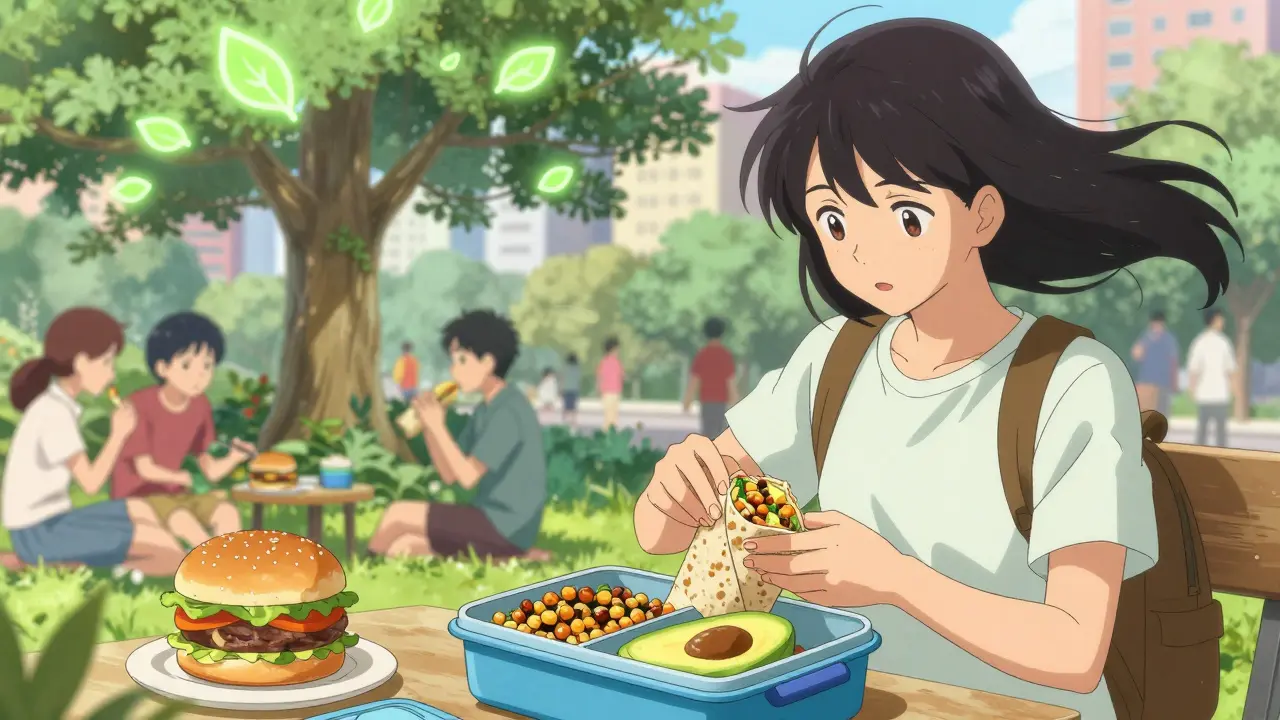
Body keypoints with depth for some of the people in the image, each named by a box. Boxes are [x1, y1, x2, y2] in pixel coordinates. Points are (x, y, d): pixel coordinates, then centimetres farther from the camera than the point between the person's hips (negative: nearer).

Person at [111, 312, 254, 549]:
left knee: (228, 512, -19)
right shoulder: (139, 405, -18)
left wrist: (234, 457, -19)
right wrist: (183, 478, -9)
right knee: (182, 519, -34)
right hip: (137, 498, -6)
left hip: (174, 494, 7)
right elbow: (146, 468, -17)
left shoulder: (200, 407, 2)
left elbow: (211, 471, -1)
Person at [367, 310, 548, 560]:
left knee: (399, 514, -9)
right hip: (494, 521, 9)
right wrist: (427, 426, -1)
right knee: (402, 546, 3)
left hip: (507, 526, -9)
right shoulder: (485, 410, 13)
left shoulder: (508, 411, -17)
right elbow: (449, 474, 12)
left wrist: (438, 427, -17)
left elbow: (468, 477, -21)